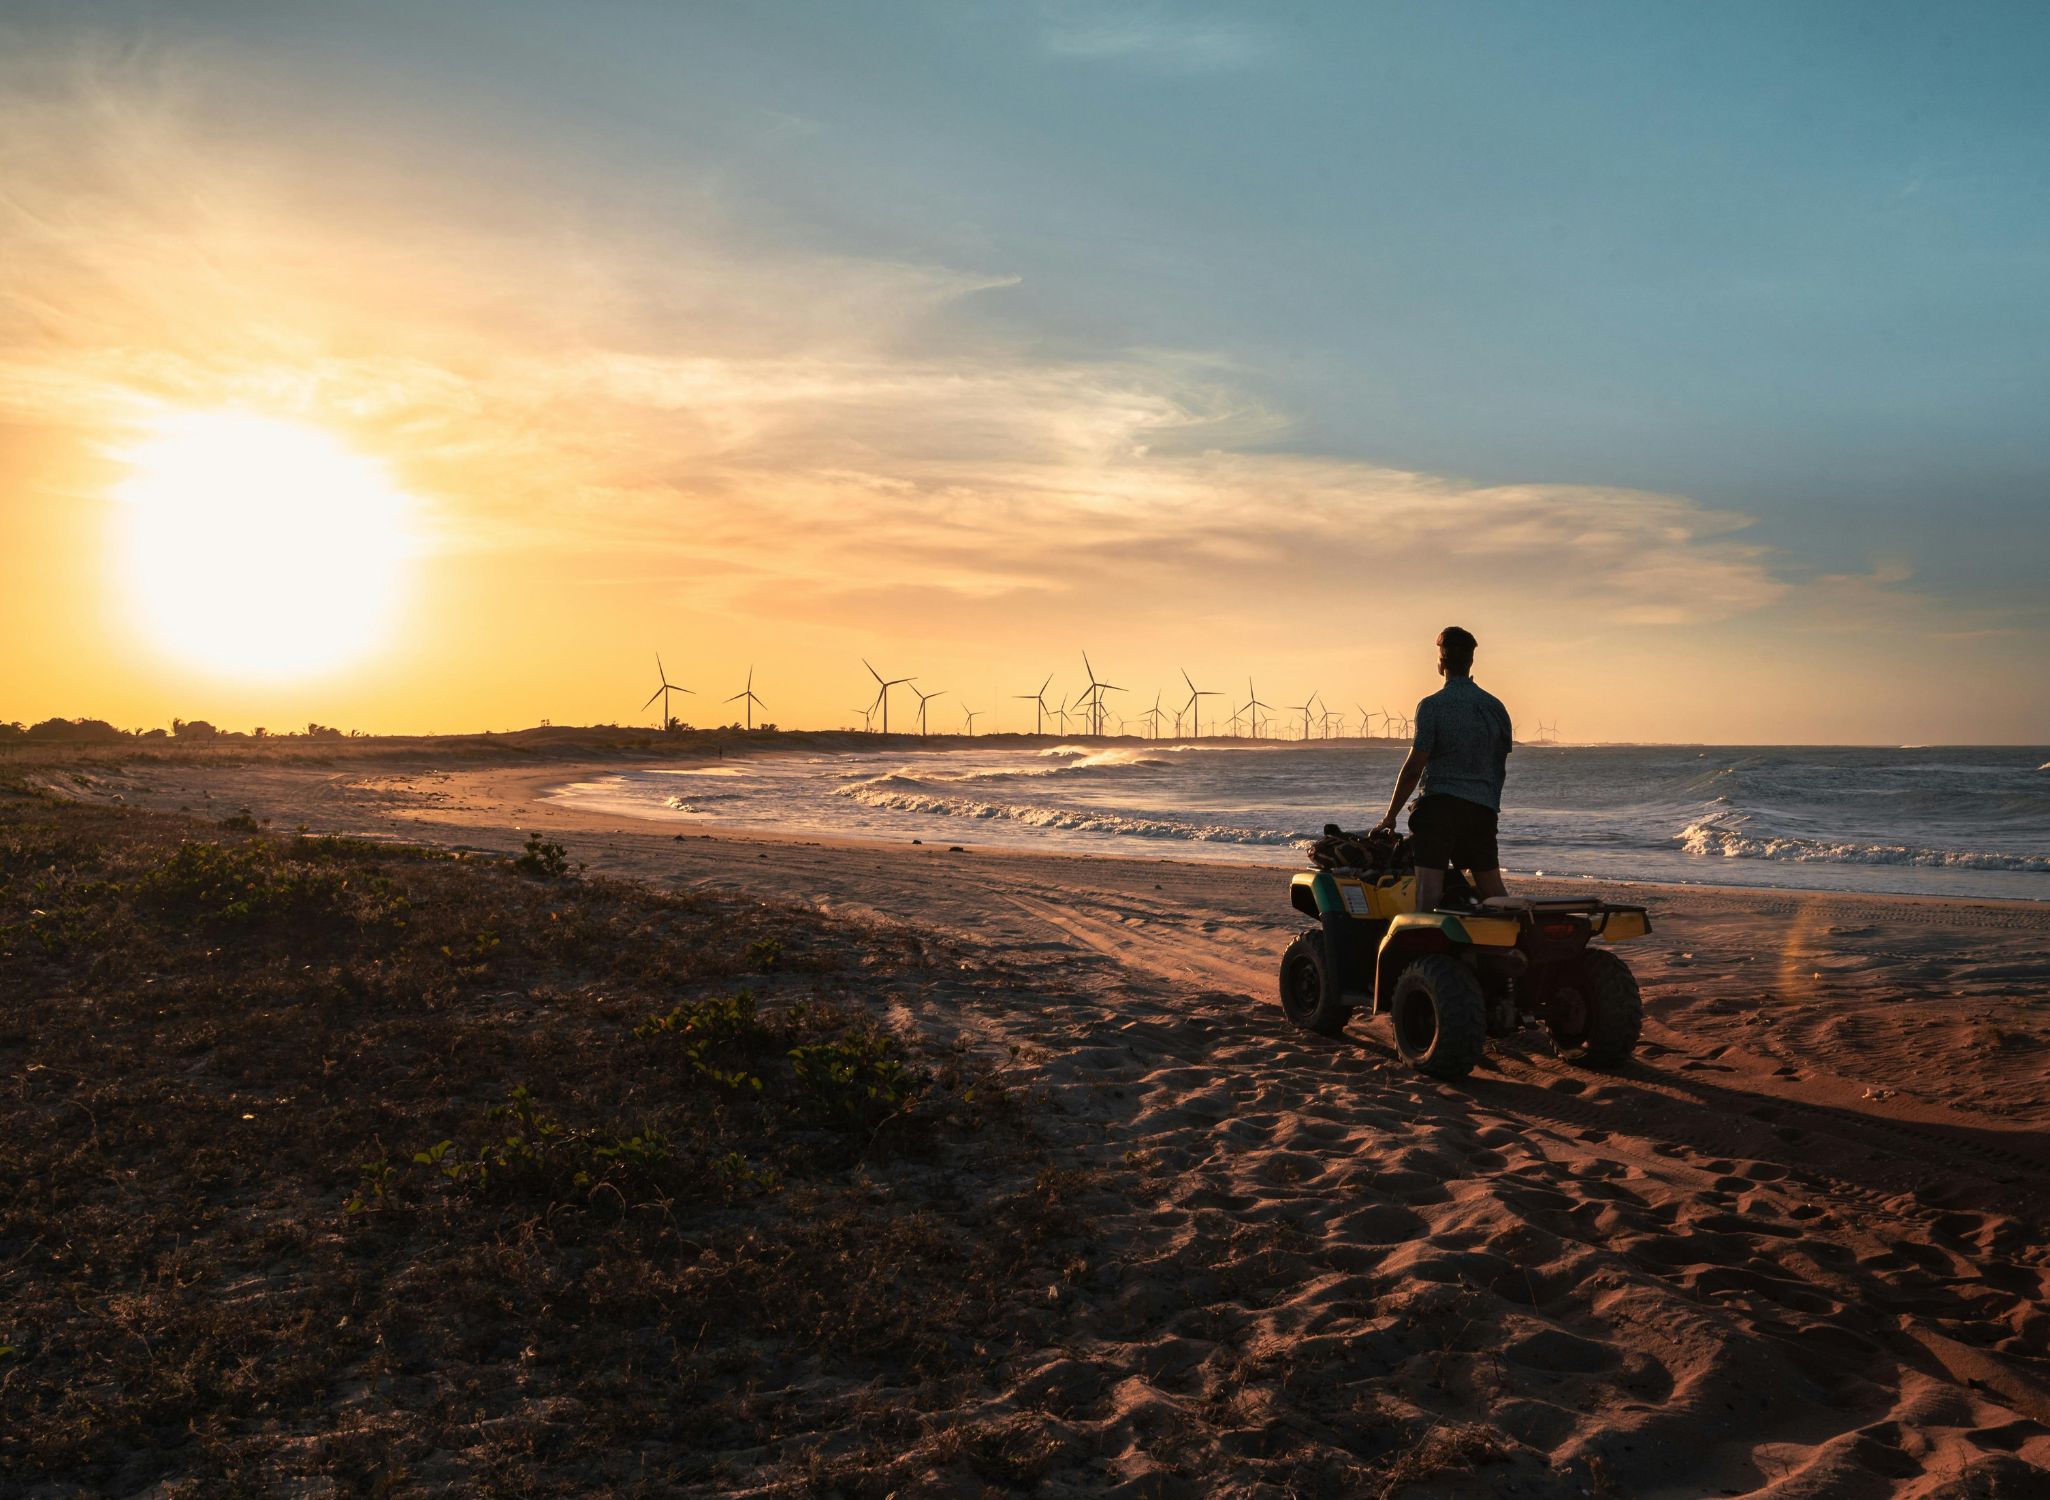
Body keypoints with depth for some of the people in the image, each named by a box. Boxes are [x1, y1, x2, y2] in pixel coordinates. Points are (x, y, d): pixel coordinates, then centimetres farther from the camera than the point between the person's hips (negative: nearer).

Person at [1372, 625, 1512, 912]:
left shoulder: (1432, 706, -7)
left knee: (1428, 888, -9)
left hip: (1439, 805, -5)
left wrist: (1390, 816, -3)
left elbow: (1414, 768, -10)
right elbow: (1502, 767, 16)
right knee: (1492, 887, 12)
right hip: (1483, 809, 5)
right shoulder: (1495, 706, 9)